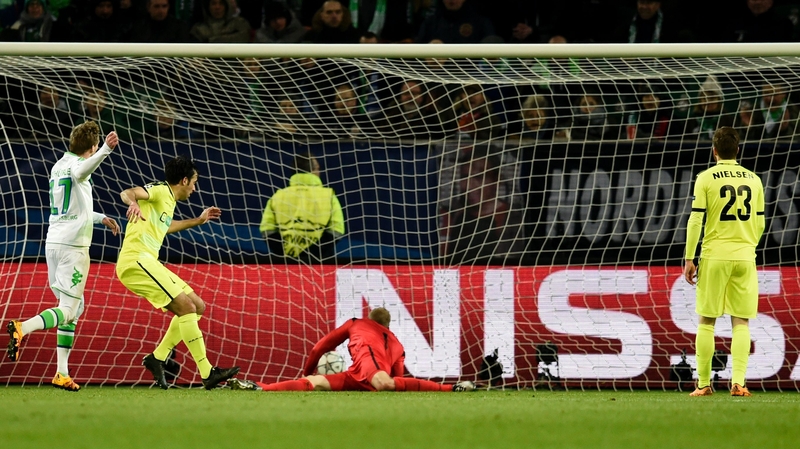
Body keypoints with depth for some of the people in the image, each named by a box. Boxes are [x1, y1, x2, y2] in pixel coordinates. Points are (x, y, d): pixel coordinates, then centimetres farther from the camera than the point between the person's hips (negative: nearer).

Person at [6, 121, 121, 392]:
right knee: (67, 310, -10)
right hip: (73, 245, -9)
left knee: (74, 306, 16)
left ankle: (62, 373, 11)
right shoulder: (77, 163, -6)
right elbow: (80, 173, -35)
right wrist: (106, 151, -49)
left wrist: (101, 218, 45)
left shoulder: (59, 165, 19)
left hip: (53, 242, 9)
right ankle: (22, 329, -34)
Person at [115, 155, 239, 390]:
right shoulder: (159, 190, -5)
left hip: (147, 263, 10)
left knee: (196, 307, 10)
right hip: (136, 260, -10)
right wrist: (133, 202, -47)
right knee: (186, 306, -16)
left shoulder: (168, 201, 23)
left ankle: (157, 358, 7)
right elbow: (128, 193, -25)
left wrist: (198, 220, 49)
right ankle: (207, 373, -18)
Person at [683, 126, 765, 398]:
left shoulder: (706, 179, -4)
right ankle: (738, 381, -8)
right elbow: (759, 223, 11)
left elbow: (695, 221, -7)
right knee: (740, 322, 3)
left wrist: (689, 259, -3)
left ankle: (704, 383, 6)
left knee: (706, 322, 6)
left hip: (715, 256, -2)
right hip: (745, 257, 2)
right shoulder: (753, 179, 7)